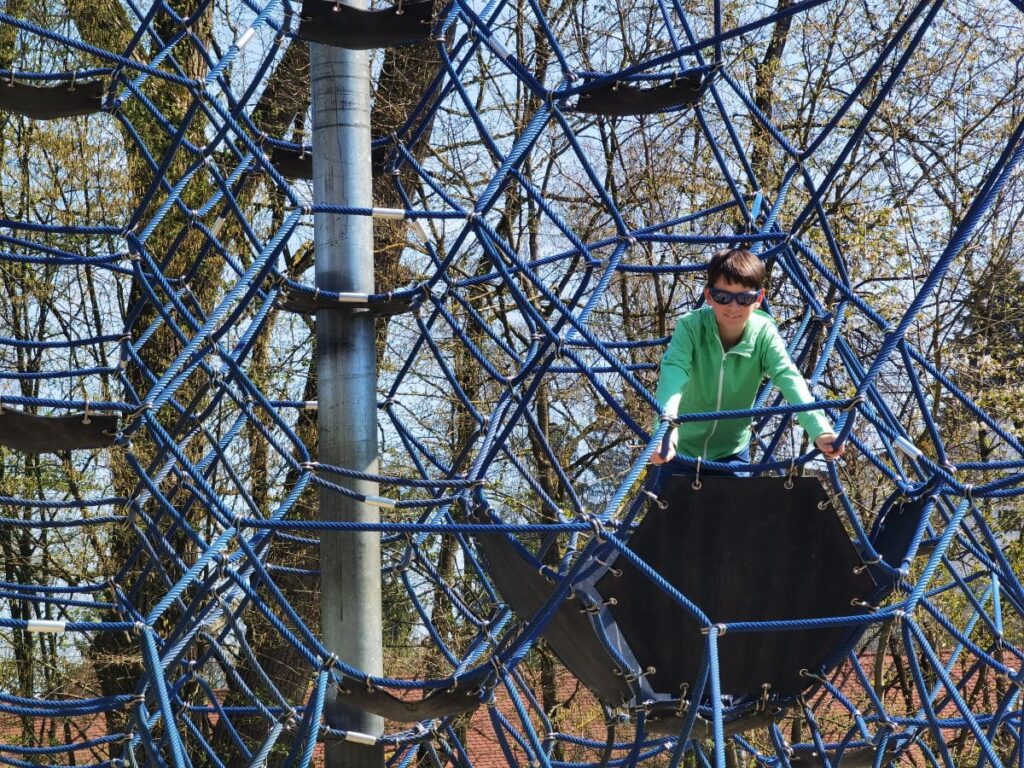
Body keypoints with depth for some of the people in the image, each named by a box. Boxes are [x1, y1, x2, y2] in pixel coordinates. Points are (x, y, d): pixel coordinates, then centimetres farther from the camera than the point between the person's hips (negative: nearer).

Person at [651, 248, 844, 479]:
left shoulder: (764, 334, -19)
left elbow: (789, 379, -32)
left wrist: (820, 430, -51)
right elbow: (673, 373, -40)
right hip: (682, 449, -1)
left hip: (732, 452, 1)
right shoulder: (691, 327, -24)